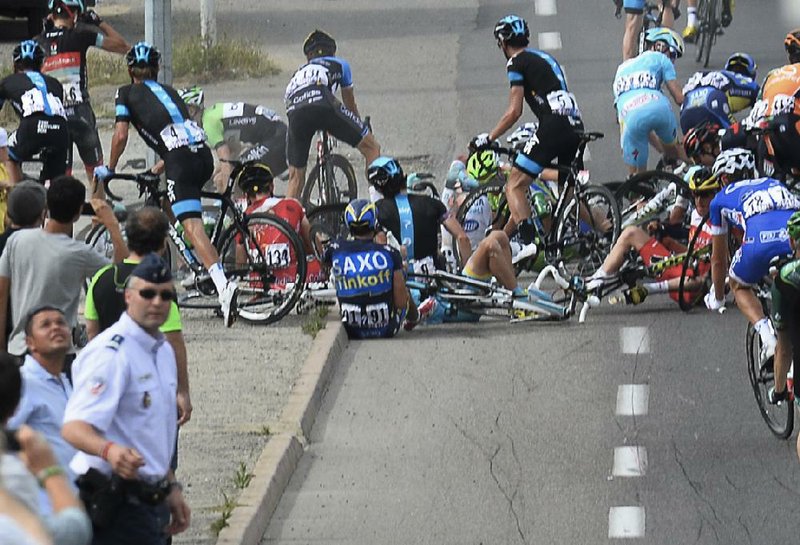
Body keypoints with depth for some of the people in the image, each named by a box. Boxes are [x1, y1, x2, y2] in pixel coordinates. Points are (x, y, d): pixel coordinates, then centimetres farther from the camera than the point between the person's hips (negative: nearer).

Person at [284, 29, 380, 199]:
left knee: (295, 177, 14)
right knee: (372, 147, 11)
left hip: (294, 111, 3)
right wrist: (360, 125, 63)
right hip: (323, 106, -3)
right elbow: (349, 101, 46)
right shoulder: (339, 64, 35)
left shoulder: (299, 72, 42)